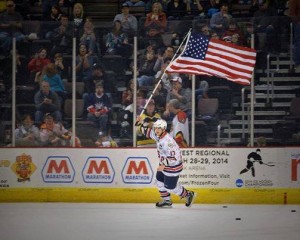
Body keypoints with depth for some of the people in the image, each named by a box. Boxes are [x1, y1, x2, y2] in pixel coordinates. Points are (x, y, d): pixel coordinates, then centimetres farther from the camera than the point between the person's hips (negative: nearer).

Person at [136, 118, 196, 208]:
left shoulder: (167, 141, -32)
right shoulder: (158, 136, -4)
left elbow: (174, 156, -34)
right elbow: (148, 132, 15)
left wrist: (164, 165, -36)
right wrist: (142, 124, 3)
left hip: (172, 166, -9)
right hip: (164, 164, 9)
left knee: (170, 187, 2)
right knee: (159, 182, 16)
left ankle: (189, 195, 21)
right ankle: (166, 201, 33)